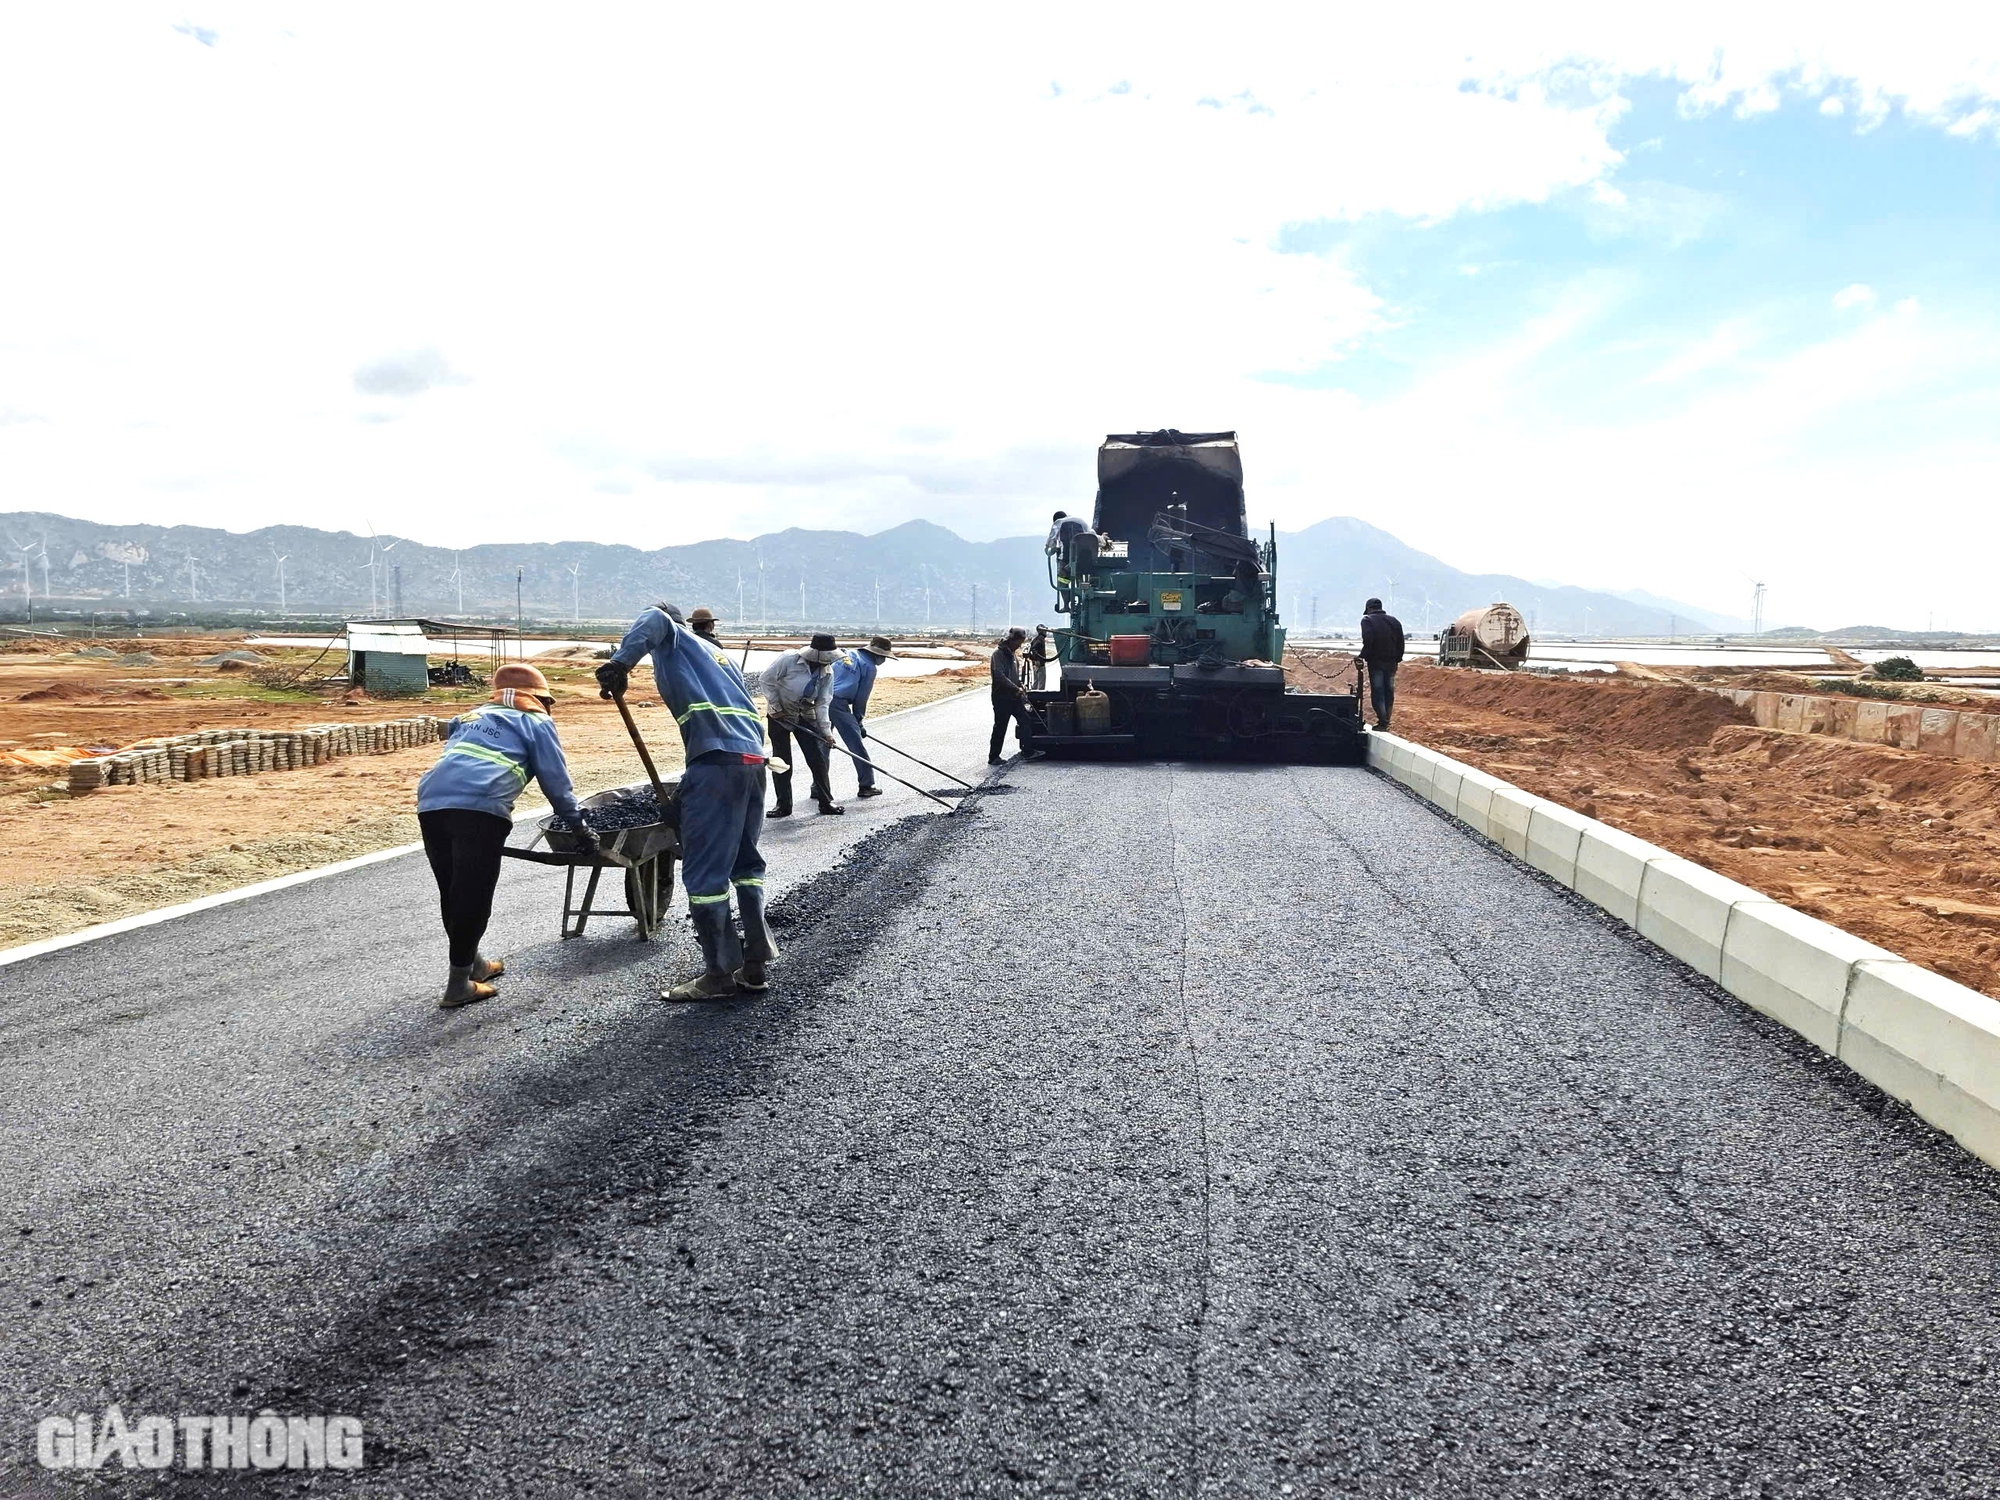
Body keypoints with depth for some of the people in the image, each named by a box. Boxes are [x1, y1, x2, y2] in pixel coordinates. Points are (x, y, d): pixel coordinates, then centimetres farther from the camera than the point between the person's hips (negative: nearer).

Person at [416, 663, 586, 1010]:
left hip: (432, 799, 7)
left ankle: (471, 963, 32)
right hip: (480, 806, -6)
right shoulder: (536, 722, 18)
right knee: (473, 893, 0)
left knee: (452, 890, 17)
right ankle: (459, 984, 4)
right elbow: (556, 783, 14)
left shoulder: (471, 716, 35)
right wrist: (579, 826, 24)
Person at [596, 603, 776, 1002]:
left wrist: (621, 662, -24)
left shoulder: (673, 640, 12)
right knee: (746, 862, 17)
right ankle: (756, 964, 17)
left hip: (717, 759, -8)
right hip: (753, 758, 8)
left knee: (705, 872, -2)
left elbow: (653, 620, -13)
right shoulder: (716, 652, 32)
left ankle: (720, 972, 2)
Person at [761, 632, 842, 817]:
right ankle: (783, 805, 10)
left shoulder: (827, 672, -11)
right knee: (781, 761, 0)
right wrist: (776, 707, -14)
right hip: (780, 714, -3)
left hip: (805, 716, 3)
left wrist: (826, 730, -18)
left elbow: (823, 703, -10)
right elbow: (767, 679, -16)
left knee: (818, 759, -1)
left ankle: (826, 801, 10)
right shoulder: (789, 659, -24)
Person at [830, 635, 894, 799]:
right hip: (839, 704, -7)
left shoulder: (845, 654, 22)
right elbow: (861, 698, 2)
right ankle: (866, 785, 8)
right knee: (856, 745, 3)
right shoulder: (869, 667, 2)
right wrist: (858, 720, 14)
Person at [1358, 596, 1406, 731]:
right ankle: (1386, 721, 12)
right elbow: (1400, 643, 12)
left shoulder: (1367, 620, -3)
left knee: (1377, 692, -4)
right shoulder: (1394, 621, 14)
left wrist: (1363, 656, -9)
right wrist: (1397, 659, 16)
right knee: (1389, 692, 10)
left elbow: (1368, 641, -17)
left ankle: (1382, 721, -12)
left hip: (1376, 662, -5)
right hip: (1391, 663, 5)